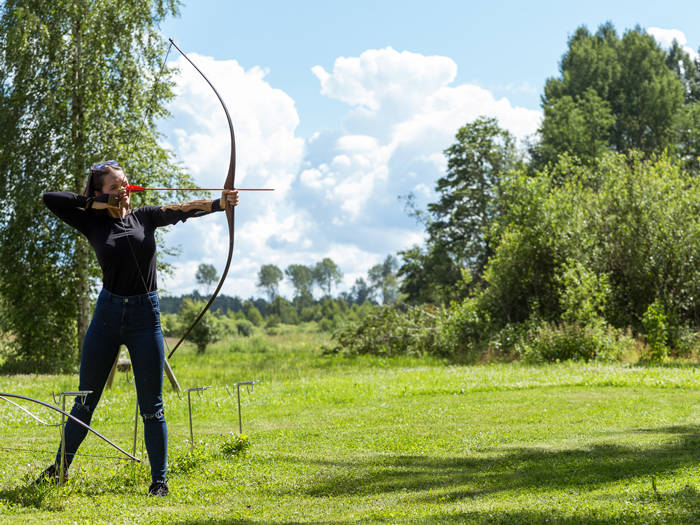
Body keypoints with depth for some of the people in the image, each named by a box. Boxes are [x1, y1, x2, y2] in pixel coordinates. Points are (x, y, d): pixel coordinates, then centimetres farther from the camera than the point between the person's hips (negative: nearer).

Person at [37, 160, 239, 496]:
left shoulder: (145, 218, 5)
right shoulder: (94, 222, 3)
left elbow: (183, 210, -9)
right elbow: (50, 198, -3)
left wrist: (219, 203, -24)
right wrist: (96, 202, -5)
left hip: (145, 316, -1)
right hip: (107, 314, 1)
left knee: (151, 407, 1)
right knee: (85, 401, 11)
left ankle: (159, 480, 9)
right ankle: (60, 467, 27)